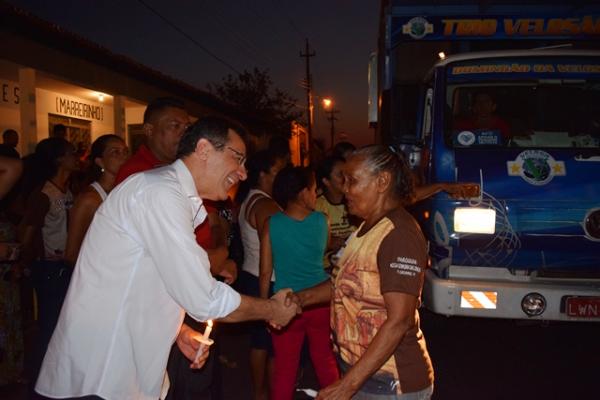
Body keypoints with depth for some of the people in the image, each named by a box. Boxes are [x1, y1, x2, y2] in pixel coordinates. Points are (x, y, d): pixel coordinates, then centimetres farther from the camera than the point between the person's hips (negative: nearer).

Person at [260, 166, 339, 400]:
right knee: (325, 361, 20)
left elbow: (266, 272, -7)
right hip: (320, 301, 2)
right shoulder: (322, 221, -7)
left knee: (285, 367, 12)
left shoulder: (271, 224, -10)